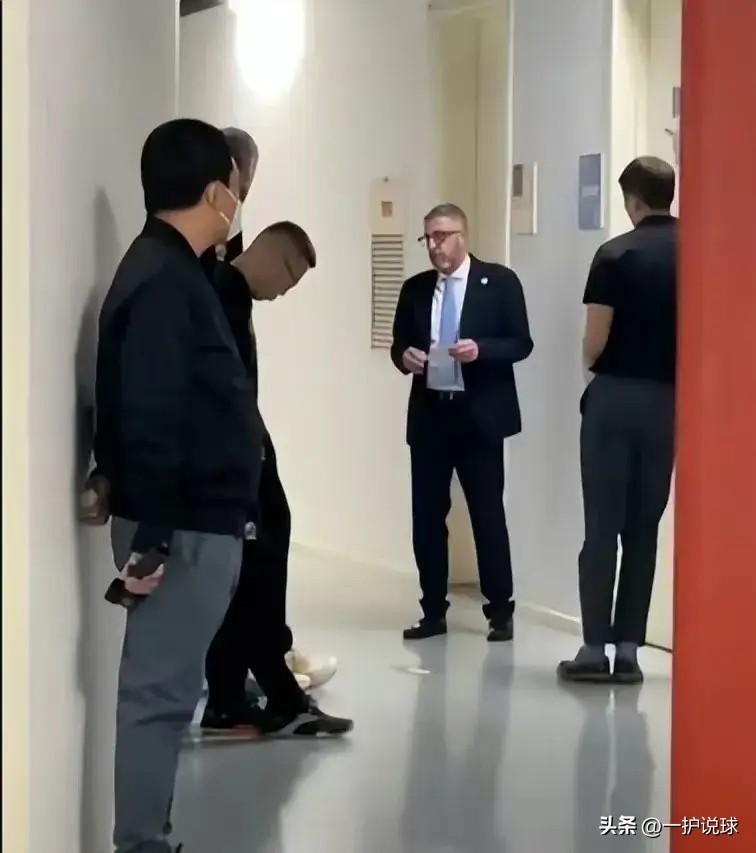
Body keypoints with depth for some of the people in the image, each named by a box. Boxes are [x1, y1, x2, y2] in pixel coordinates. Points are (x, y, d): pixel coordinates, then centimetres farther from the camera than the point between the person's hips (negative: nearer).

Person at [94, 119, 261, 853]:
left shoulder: (170, 271, 15)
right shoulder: (163, 281, -17)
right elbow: (148, 420, -22)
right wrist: (149, 537, -22)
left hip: (197, 522, 10)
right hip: (183, 530, -10)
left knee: (164, 689, 14)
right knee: (158, 693, -4)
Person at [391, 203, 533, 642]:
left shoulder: (500, 281, -2)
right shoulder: (415, 289, 10)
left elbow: (521, 343, -4)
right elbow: (400, 344, 15)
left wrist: (480, 350, -21)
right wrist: (405, 356, -9)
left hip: (479, 416, -4)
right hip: (429, 415, 4)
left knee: (488, 515, 0)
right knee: (427, 516, 5)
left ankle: (501, 612, 9)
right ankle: (434, 612, 14)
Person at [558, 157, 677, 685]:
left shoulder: (617, 255, -9)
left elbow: (595, 340, -10)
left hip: (615, 397, -3)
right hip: (670, 400, 3)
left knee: (602, 527, 1)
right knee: (644, 528, 8)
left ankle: (595, 649, 1)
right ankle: (629, 648, 7)